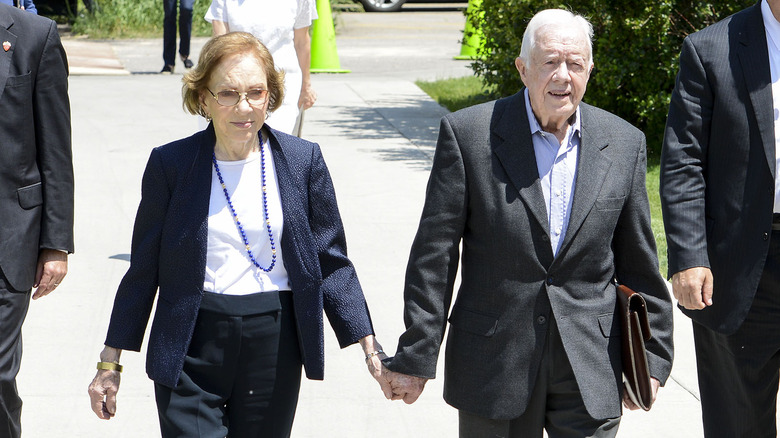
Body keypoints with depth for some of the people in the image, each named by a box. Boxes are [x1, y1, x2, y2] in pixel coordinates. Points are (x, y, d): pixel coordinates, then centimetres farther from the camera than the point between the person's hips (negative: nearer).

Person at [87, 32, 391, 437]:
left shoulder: (303, 160, 1)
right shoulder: (170, 165, -2)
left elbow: (331, 262, 4)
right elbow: (143, 270, 4)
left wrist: (369, 347, -3)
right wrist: (110, 361, 4)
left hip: (275, 347, 1)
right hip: (191, 350, -1)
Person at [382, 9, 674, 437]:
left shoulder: (624, 143, 4)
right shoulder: (468, 133, -5)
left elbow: (638, 263, 9)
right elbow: (434, 254, -5)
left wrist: (651, 358, 9)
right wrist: (414, 357, -6)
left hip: (591, 368, 2)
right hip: (494, 368, -2)